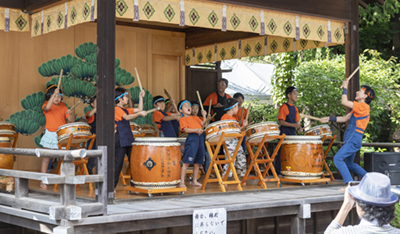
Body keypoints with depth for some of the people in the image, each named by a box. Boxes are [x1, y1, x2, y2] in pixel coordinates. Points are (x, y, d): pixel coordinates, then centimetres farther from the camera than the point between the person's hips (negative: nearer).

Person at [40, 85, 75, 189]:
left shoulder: (63, 106, 8)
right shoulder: (46, 105, -3)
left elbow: (71, 120, 5)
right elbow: (47, 107, -30)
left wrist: (70, 114, -18)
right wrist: (54, 94, -36)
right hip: (50, 135, -3)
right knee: (46, 159, 0)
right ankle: (42, 181, 6)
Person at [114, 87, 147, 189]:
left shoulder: (125, 110, 17)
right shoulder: (116, 109, -9)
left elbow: (139, 109, 16)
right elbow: (127, 117, -23)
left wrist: (141, 97, 13)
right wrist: (139, 114, -32)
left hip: (129, 139, 9)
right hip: (120, 140, -9)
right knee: (118, 163, -7)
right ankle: (111, 186, 0)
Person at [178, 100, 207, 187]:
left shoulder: (196, 118, 24)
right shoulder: (182, 119, 4)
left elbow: (203, 124, 14)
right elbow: (186, 130, -10)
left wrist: (204, 116, 3)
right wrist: (196, 130, -22)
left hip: (200, 138, 6)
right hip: (191, 138, -6)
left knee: (197, 163, 9)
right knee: (186, 162, -10)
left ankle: (194, 181, 18)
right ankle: (182, 181, -7)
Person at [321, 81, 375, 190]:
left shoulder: (363, 106, -12)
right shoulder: (358, 108, 19)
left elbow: (344, 102, -19)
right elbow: (344, 118, 22)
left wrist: (345, 88, -6)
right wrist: (329, 119, 15)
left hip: (354, 141, -10)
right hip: (351, 140, 10)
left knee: (337, 158, -17)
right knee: (349, 164, 21)